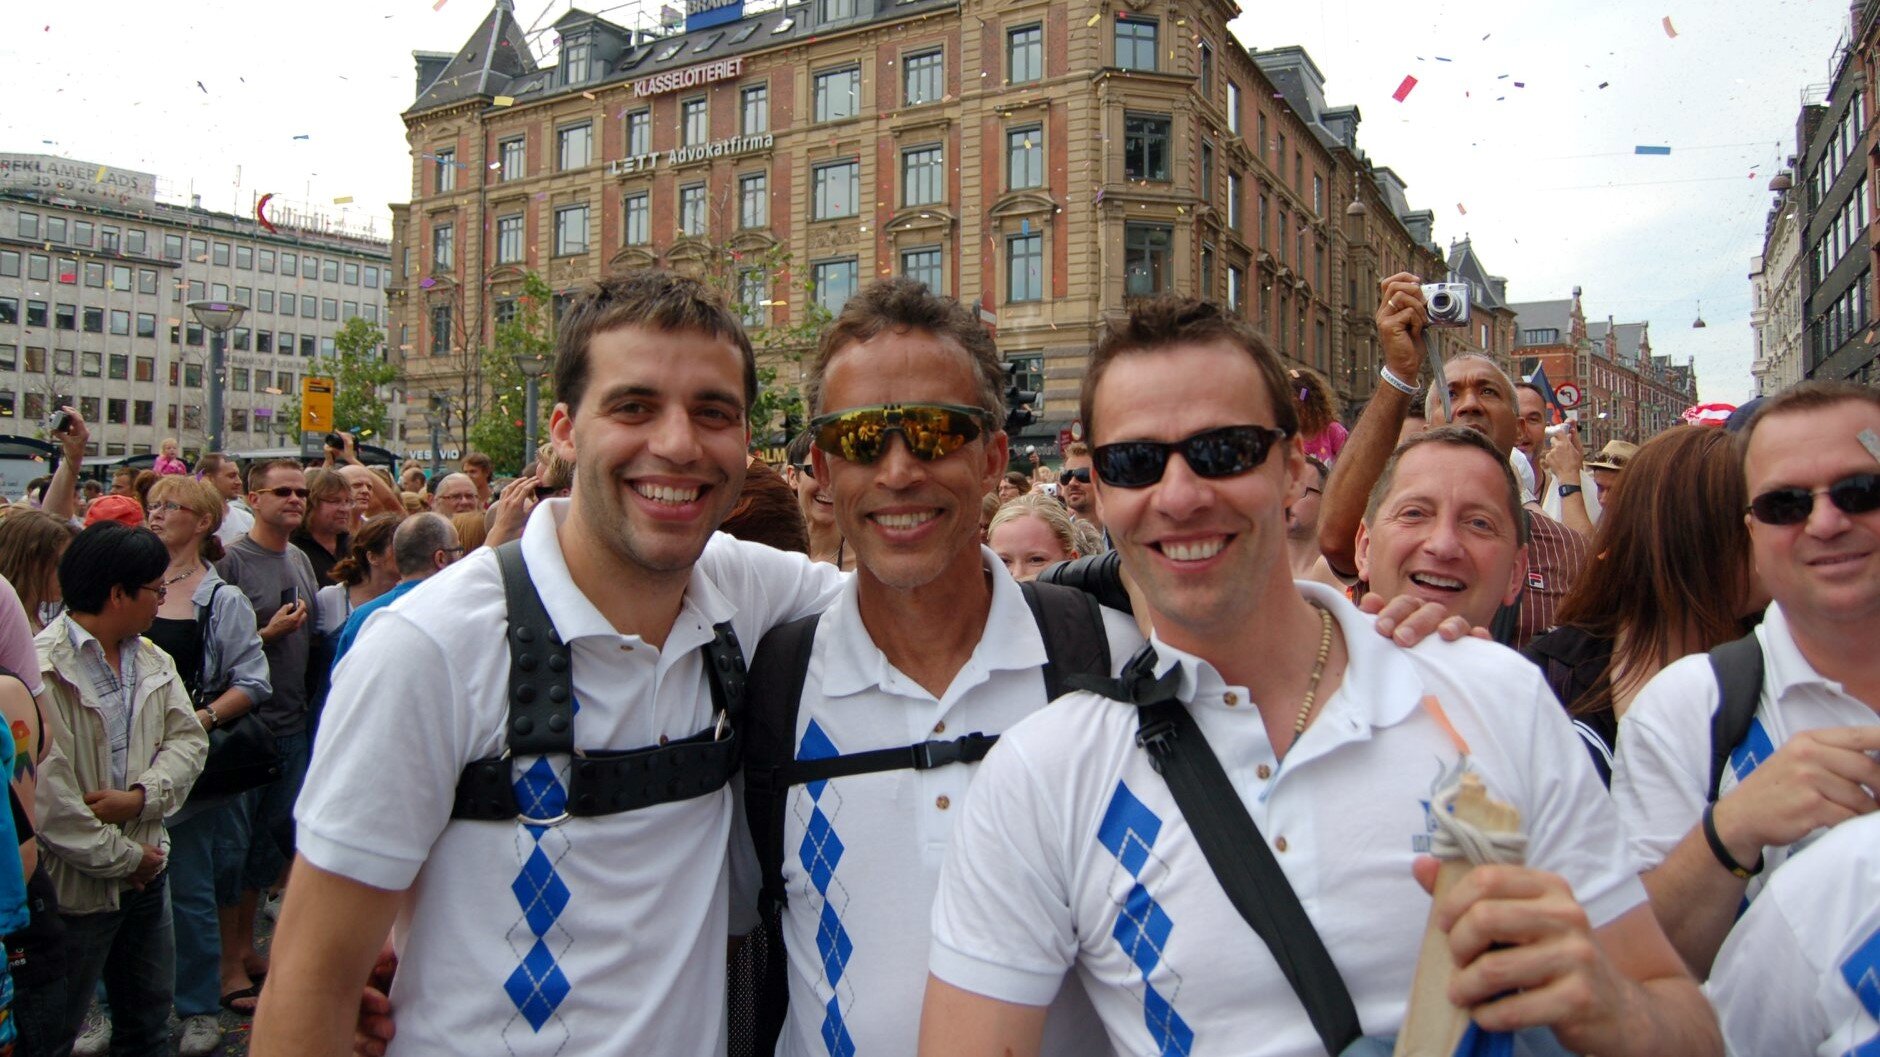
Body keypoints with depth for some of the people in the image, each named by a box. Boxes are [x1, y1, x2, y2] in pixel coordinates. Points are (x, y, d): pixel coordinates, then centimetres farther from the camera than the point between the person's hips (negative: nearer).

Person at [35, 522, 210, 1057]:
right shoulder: (42, 670, -20)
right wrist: (120, 857, -14)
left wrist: (141, 796, -17)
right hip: (75, 887, -7)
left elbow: (188, 738, 3)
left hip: (146, 871, 7)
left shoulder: (153, 661, 7)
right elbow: (45, 795, -23)